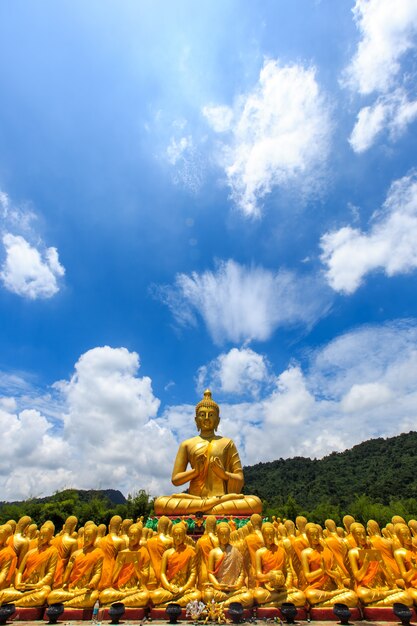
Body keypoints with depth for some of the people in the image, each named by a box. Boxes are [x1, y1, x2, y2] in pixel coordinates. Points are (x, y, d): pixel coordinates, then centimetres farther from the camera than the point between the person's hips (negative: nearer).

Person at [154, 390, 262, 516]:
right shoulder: (187, 444, 14)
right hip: (194, 497, 0)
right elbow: (175, 479, 10)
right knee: (160, 502, -29)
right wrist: (195, 471, -9)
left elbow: (240, 480, 10)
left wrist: (224, 474, -11)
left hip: (221, 498, 0)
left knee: (255, 502, -30)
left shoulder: (227, 443, 15)